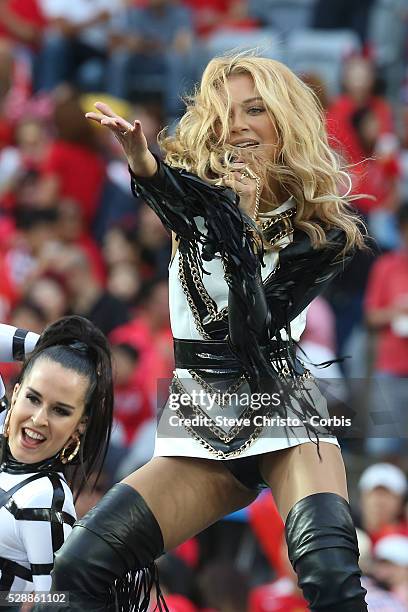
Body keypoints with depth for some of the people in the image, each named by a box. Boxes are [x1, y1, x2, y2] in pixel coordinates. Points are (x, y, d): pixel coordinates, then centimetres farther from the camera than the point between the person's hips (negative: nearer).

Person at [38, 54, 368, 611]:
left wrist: (246, 216, -15)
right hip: (199, 421, 2)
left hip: (282, 413, -2)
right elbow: (173, 192, -22)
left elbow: (258, 321, -9)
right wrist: (141, 159, -45)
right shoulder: (203, 198, 5)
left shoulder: (322, 229, 3)